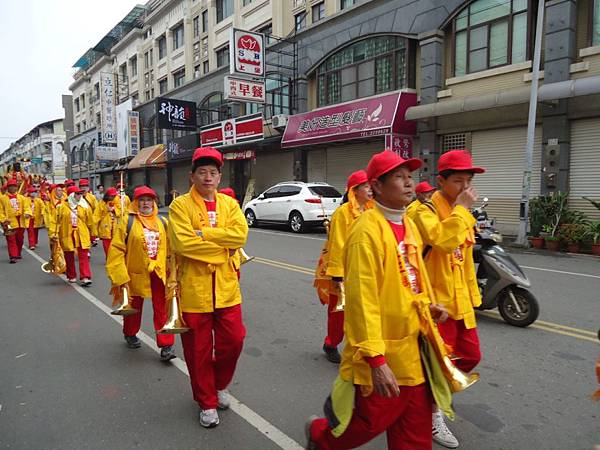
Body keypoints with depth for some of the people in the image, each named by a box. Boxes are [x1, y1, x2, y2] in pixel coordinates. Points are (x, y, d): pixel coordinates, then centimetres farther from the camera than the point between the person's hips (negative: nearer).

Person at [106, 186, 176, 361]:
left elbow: (170, 248, 9)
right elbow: (116, 249, -9)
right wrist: (119, 275, -14)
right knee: (134, 306, 18)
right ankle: (130, 334, 44)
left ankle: (166, 345, 4)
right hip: (136, 273, -1)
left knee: (162, 309, -2)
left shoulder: (162, 223, 4)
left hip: (159, 273, 2)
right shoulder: (127, 222, -7)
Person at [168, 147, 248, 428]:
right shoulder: (180, 206, -5)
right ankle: (207, 402, 31)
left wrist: (204, 233, -17)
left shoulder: (230, 204, 6)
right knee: (198, 348, 9)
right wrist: (222, 246, -15)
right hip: (194, 288, -3)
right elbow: (183, 243, -20)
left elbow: (240, 235, -11)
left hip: (226, 287, 3)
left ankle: (219, 385, 39)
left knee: (233, 340, 9)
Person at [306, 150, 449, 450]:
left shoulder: (408, 224, 7)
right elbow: (362, 299, -24)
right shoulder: (368, 231, -21)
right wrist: (376, 360, -25)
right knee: (374, 420, 11)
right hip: (383, 349, -8)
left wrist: (426, 304, 4)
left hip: (411, 343, 8)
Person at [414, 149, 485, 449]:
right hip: (436, 299, -8)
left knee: (470, 356, 17)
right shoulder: (426, 211, -15)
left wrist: (472, 294, 20)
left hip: (460, 299, 8)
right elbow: (443, 241, -34)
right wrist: (460, 208, -25)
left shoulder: (463, 213, 11)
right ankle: (433, 415, 26)